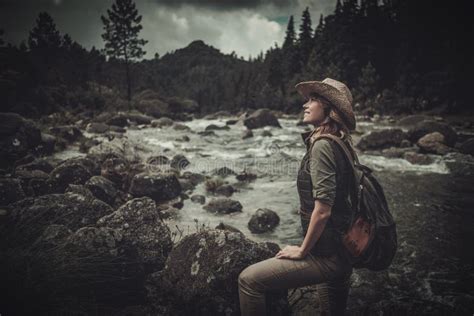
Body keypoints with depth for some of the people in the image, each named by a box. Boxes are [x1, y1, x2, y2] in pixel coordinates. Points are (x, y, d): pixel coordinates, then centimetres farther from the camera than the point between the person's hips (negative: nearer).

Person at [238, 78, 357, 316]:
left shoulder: (322, 146, -17)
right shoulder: (338, 145, 11)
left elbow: (322, 210, -23)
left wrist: (302, 251, -11)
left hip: (326, 256, -10)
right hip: (342, 254, 10)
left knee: (249, 280, -10)